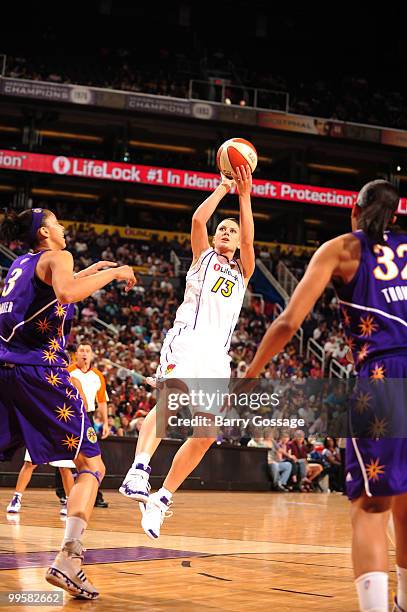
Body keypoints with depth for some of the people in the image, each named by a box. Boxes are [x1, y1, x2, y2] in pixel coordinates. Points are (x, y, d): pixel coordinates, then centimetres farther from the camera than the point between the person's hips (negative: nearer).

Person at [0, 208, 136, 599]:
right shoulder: (56, 257, 2)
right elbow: (66, 294, -20)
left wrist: (87, 273, 44)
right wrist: (112, 273, -8)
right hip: (40, 371, -7)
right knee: (91, 467, 0)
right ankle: (68, 559, -19)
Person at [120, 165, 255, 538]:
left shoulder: (242, 272, 26)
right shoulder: (203, 256, 20)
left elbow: (250, 239, 6)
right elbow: (198, 219, 2)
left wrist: (245, 195, 1)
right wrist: (222, 188, 11)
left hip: (218, 352, 4)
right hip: (189, 337, -4)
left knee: (207, 433, -3)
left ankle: (160, 500, 7)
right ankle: (139, 470, -50)